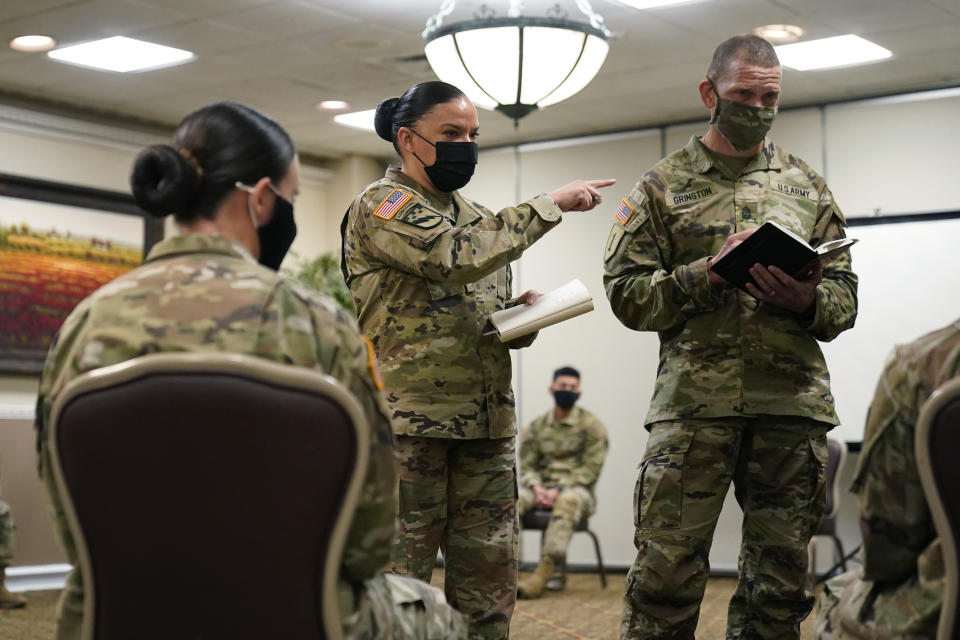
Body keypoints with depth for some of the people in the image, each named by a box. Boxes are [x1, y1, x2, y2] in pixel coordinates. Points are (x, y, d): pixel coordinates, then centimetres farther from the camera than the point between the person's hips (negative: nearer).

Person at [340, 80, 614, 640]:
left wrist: (521, 313, 3)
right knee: (400, 581, -4)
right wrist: (551, 205, -15)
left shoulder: (476, 217, 20)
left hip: (487, 423, 7)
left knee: (490, 583, 8)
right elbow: (456, 257, -21)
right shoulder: (381, 206, -4)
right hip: (410, 420, -7)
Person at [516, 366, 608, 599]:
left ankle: (544, 572, -47)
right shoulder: (537, 427, 13)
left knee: (567, 501, -40)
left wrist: (559, 490, -18)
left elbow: (591, 468, -6)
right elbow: (527, 464, 11)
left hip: (576, 489, -3)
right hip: (542, 488, 4)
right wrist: (537, 488, -12)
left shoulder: (591, 425, 1)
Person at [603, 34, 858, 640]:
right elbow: (626, 293, 1)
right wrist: (709, 273, -13)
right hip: (694, 402, -2)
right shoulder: (664, 185, 9)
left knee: (780, 580, 8)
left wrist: (807, 301, -10)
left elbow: (845, 296, 12)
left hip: (793, 405, 3)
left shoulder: (807, 186, 16)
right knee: (666, 573, -6)